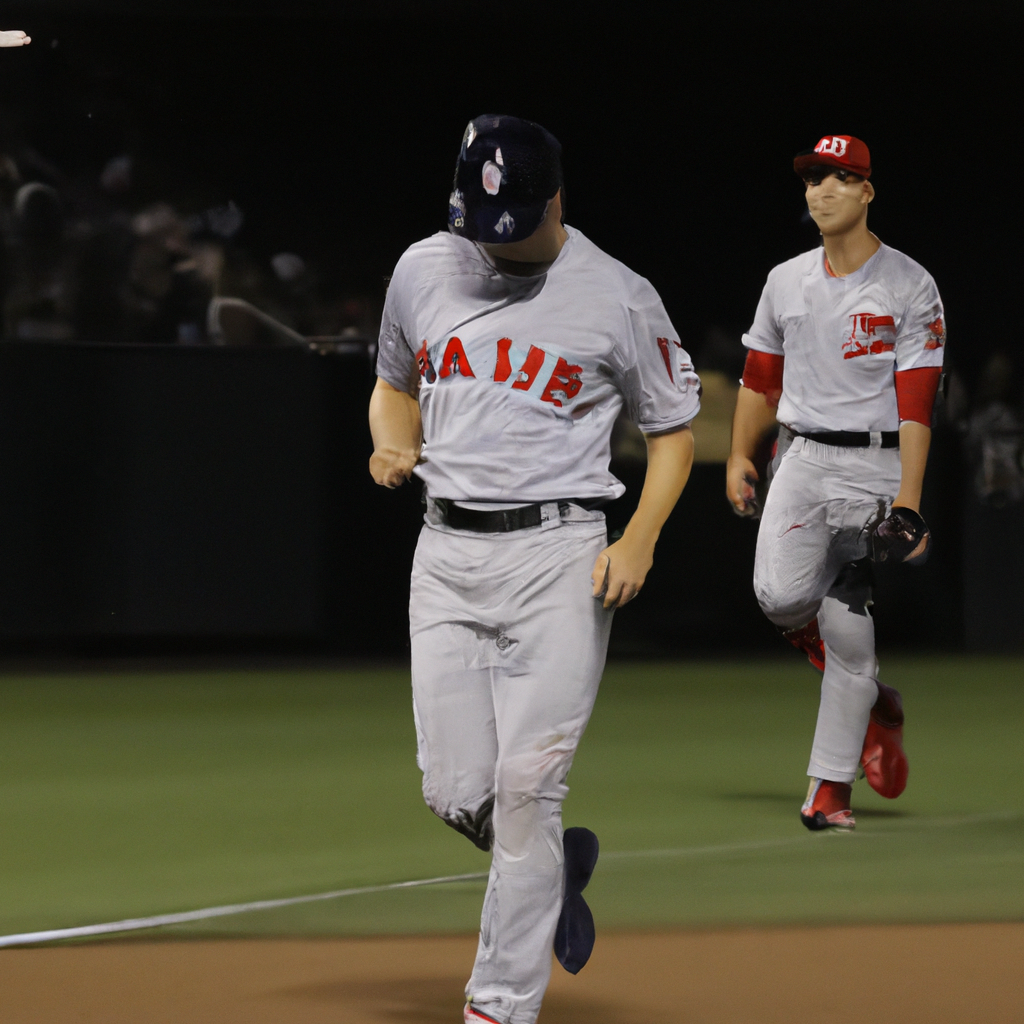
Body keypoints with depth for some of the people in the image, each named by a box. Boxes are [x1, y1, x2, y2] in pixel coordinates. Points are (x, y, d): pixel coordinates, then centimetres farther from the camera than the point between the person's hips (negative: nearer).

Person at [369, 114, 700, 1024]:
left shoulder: (618, 298, -4)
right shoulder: (423, 270, 8)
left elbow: (673, 428, 5)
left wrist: (640, 540, -10)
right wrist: (393, 444, 1)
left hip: (557, 555, -4)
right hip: (445, 550, 4)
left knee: (526, 790, -9)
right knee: (455, 795, 0)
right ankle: (560, 864, 33)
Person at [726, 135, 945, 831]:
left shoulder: (909, 287, -4)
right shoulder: (786, 282, 12)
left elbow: (916, 404, -9)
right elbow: (760, 379, 19)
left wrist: (908, 501, -17)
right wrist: (740, 456, 6)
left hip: (874, 466, -4)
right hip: (801, 459, 4)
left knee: (845, 623, -7)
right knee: (781, 596, -18)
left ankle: (830, 788, 4)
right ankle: (871, 701, 12)